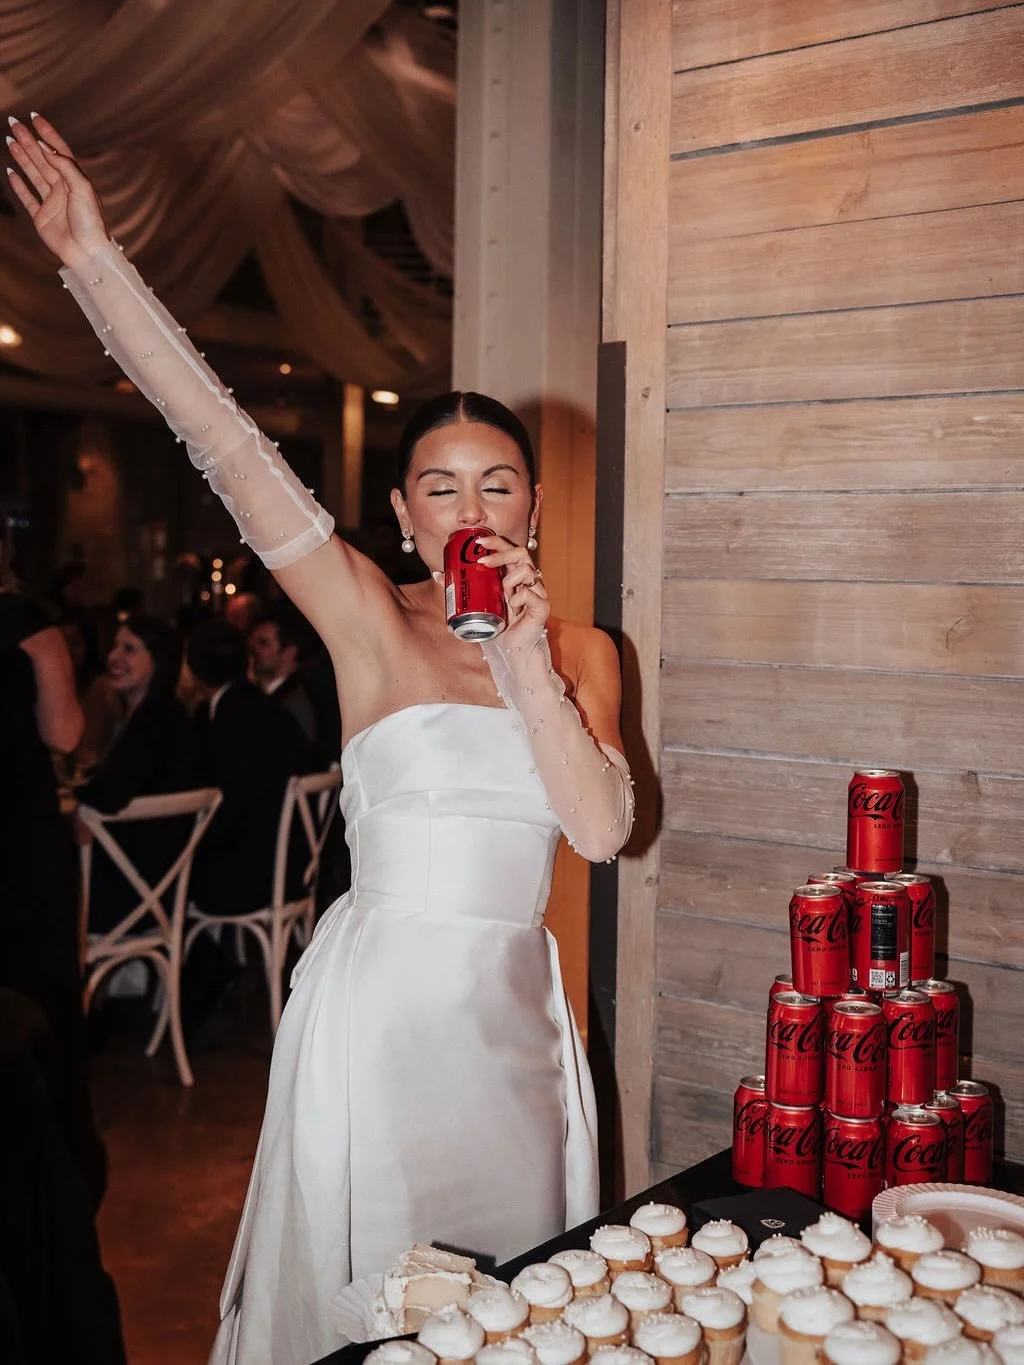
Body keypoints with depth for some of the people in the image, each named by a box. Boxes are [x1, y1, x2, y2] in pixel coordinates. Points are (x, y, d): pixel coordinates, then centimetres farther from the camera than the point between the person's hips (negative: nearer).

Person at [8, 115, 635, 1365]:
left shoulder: (581, 651, 5)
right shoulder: (371, 624, -6)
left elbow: (602, 829, -7)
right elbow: (229, 447, -14)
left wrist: (526, 666, -17)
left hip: (516, 1002, 4)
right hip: (378, 993, -3)